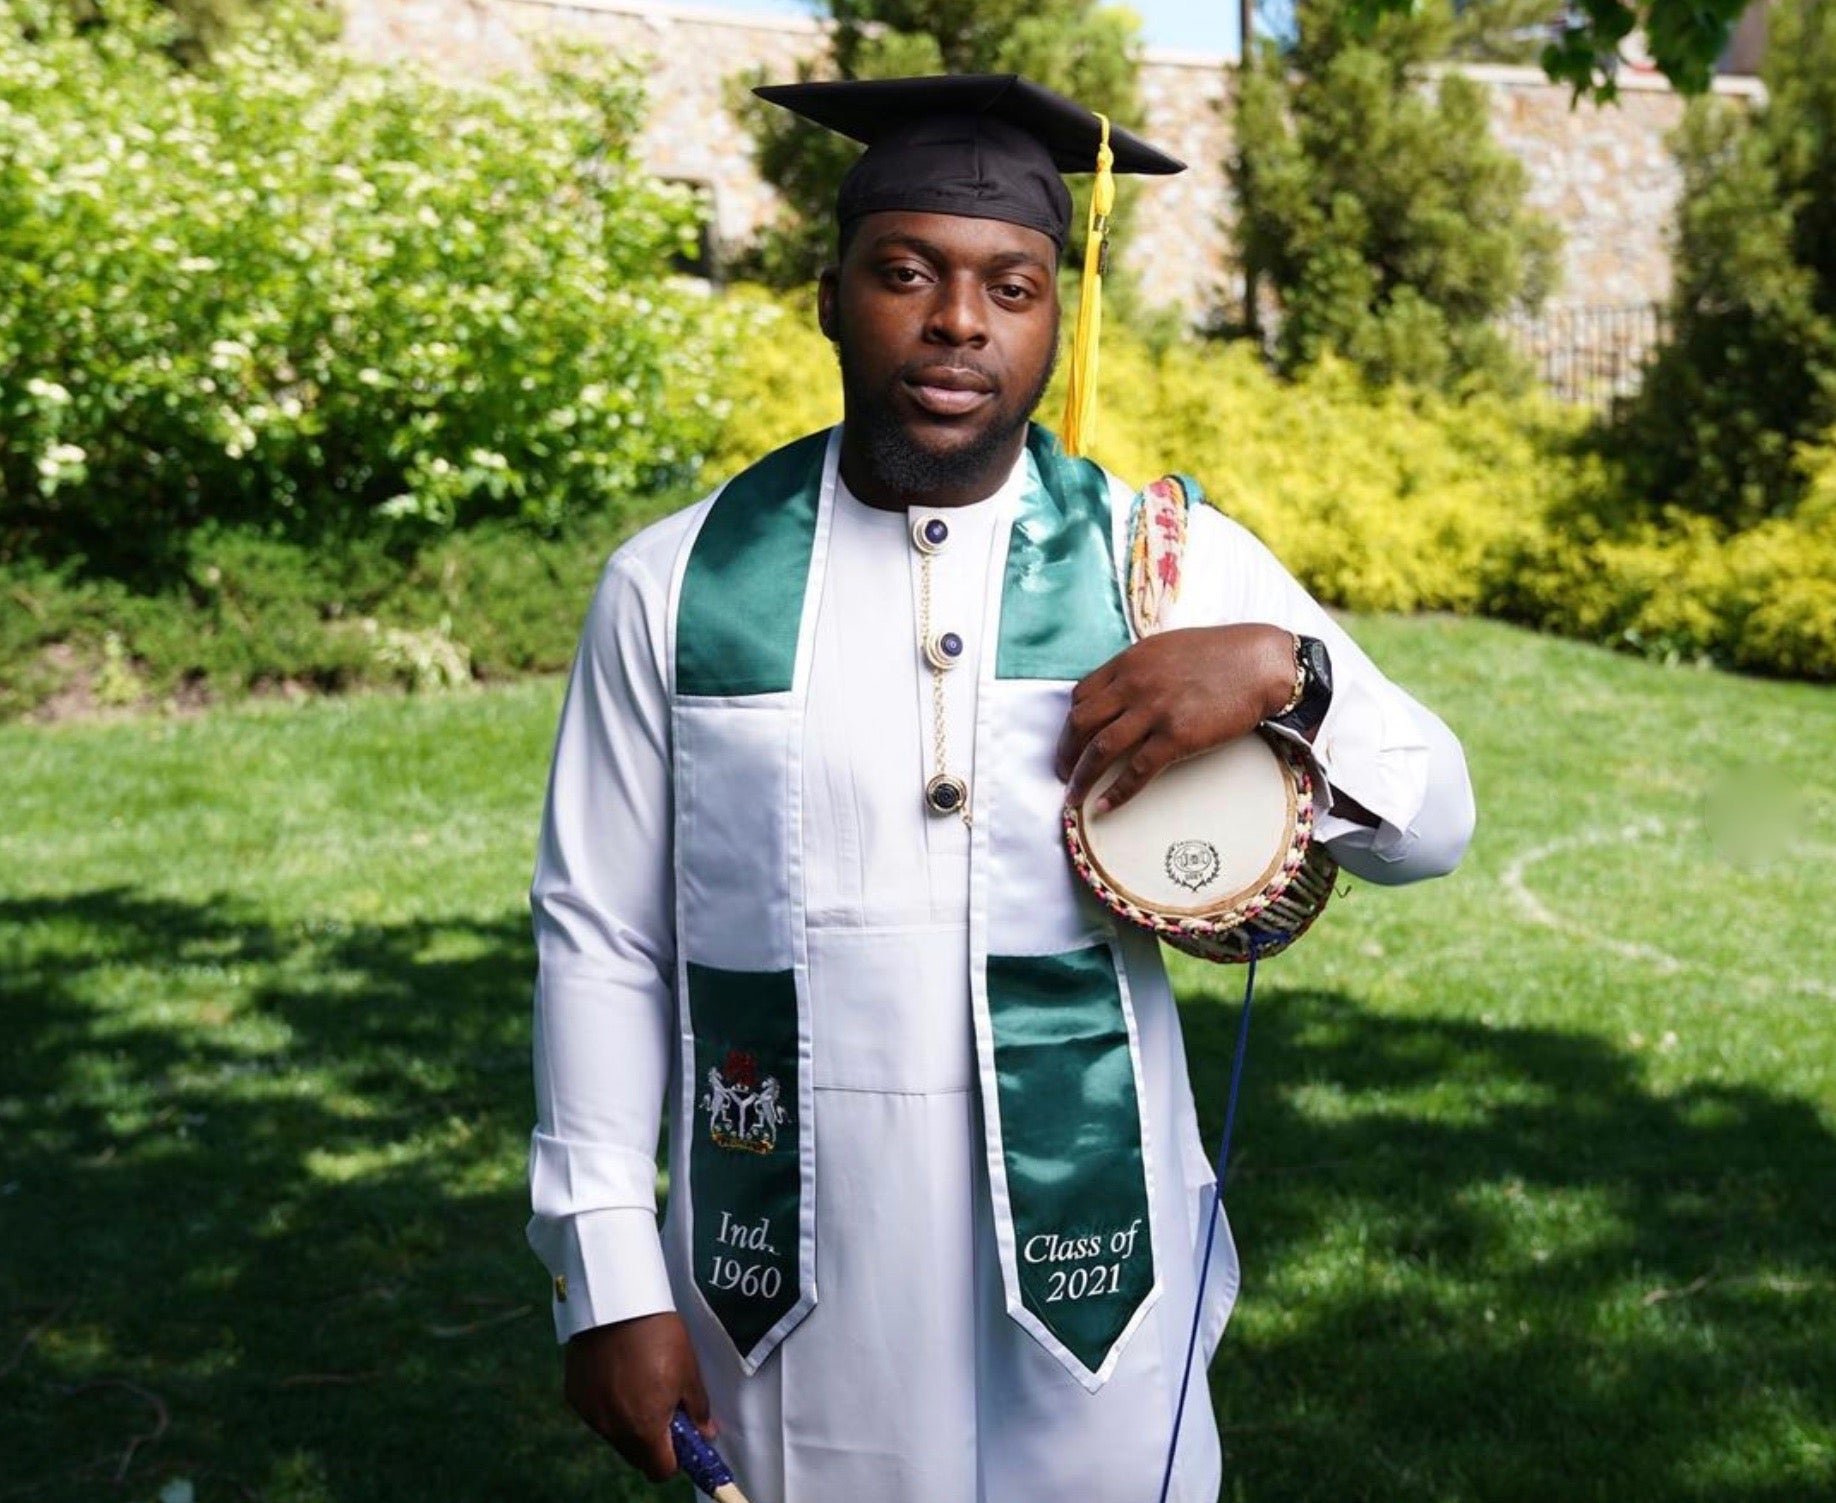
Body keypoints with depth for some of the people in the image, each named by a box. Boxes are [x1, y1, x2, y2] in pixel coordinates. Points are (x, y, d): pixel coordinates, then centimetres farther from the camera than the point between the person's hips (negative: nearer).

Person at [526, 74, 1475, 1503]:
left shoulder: (1174, 563, -3)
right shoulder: (676, 584, -3)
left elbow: (1432, 830, 1)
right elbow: (601, 939, 0)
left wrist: (1284, 670, -18)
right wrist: (607, 1279, -2)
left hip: (1087, 1269, 0)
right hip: (781, 1297, 0)